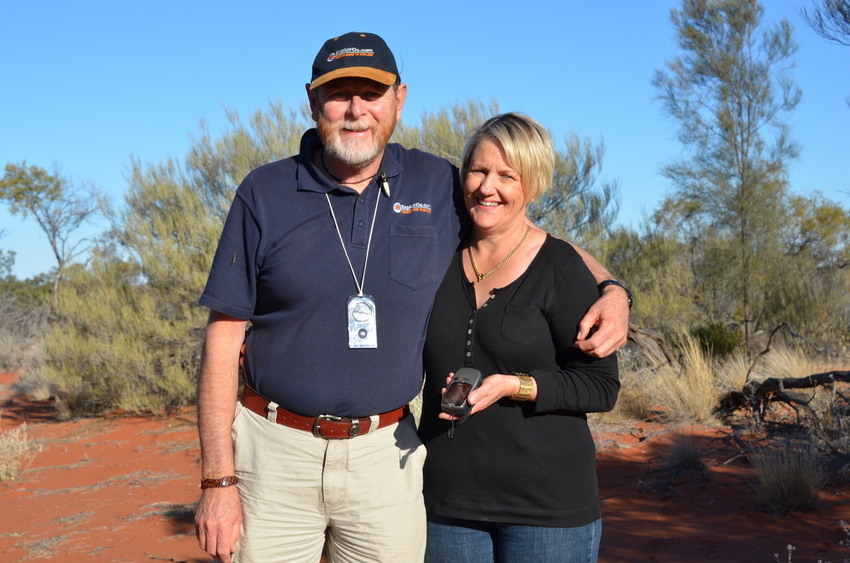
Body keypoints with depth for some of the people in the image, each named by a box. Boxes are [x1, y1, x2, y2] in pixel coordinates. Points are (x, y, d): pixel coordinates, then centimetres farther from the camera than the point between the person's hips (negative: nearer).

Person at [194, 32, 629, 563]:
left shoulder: (439, 187, 3)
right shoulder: (265, 193, -2)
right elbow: (224, 339, -2)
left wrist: (612, 289, -3)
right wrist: (218, 480, -7)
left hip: (387, 454, 1)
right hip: (275, 450, -1)